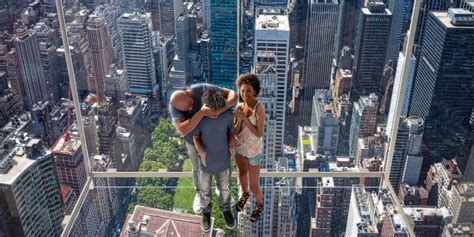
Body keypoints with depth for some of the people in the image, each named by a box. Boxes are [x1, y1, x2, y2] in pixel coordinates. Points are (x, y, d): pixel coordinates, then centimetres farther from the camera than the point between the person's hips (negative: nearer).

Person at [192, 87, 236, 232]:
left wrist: (232, 143, -21)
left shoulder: (228, 115, -18)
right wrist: (200, 151, -26)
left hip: (223, 161, 1)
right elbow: (195, 137, -9)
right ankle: (206, 212, 48)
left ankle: (226, 210, 51)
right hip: (206, 162, -1)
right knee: (205, 190, 21)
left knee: (225, 188, 24)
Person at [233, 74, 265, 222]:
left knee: (254, 185, 6)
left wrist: (244, 118, -30)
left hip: (254, 151, -5)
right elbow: (235, 132, -8)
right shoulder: (239, 107, -11)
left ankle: (259, 204, 36)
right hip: (240, 147, 5)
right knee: (242, 173, 28)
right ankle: (245, 194, 57)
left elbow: (259, 134, -27)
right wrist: (239, 120, -27)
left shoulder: (259, 108, -27)